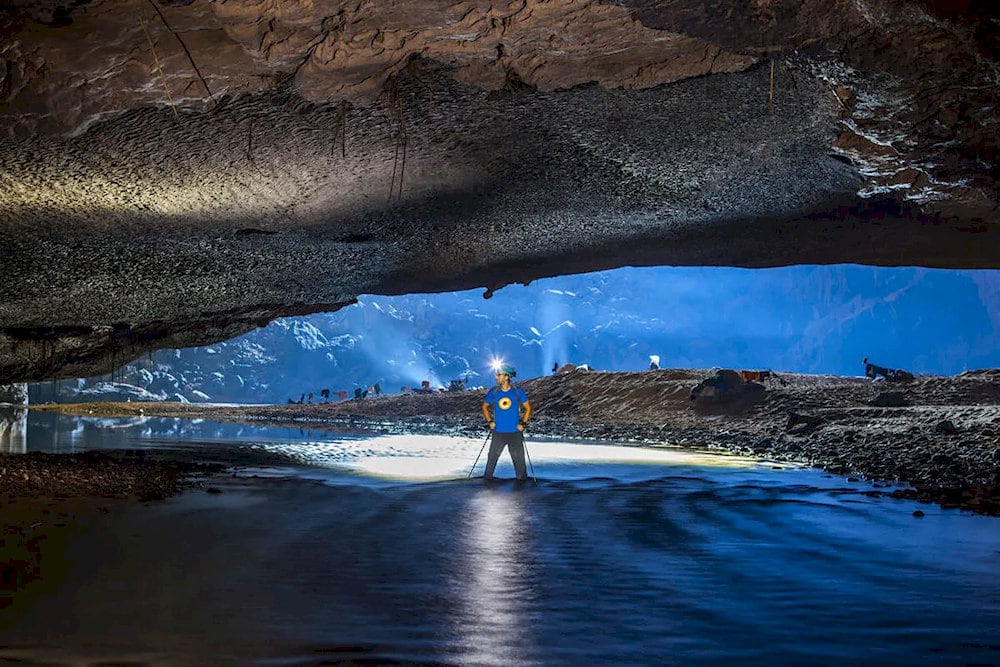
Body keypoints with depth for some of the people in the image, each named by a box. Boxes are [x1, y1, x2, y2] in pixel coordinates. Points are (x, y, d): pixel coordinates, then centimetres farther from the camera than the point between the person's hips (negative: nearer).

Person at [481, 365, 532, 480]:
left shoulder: (518, 391, -3)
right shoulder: (493, 392, 1)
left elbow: (528, 408, 6)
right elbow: (485, 406, 15)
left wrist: (523, 423, -2)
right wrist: (489, 421, 4)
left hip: (515, 432, -1)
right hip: (498, 432, 1)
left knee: (518, 457, 4)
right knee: (492, 456, 2)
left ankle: (522, 478, 16)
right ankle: (487, 477, 12)